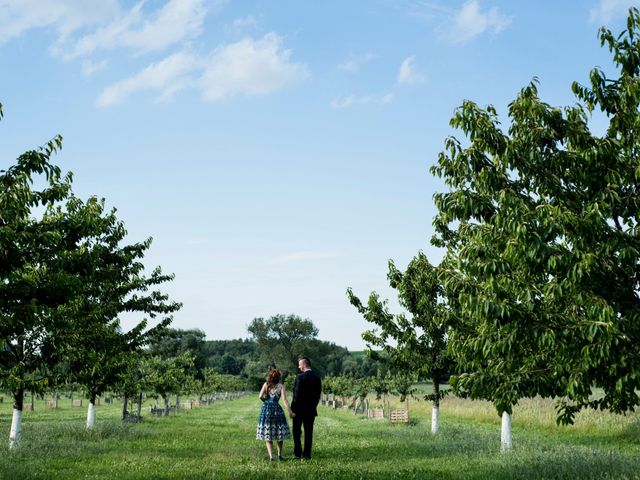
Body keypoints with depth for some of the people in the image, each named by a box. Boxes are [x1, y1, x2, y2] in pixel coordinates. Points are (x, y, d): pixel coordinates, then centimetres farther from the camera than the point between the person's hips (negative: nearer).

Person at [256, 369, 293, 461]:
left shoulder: (266, 385, 7)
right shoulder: (281, 386, 3)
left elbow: (261, 396, -3)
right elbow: (284, 399, -7)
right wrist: (290, 411, -10)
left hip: (266, 409, 1)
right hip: (276, 409, -1)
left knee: (267, 434, 4)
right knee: (279, 433, 13)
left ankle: (271, 456, -6)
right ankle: (279, 455, 16)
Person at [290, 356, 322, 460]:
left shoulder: (300, 377, -14)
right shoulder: (317, 378, 3)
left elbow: (297, 394, -15)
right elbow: (318, 395, 6)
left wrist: (293, 409, -8)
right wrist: (313, 406, 14)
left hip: (299, 409, -5)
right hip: (311, 410, 5)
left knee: (297, 432, 5)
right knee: (309, 432, 8)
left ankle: (297, 454, 4)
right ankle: (307, 454, 8)